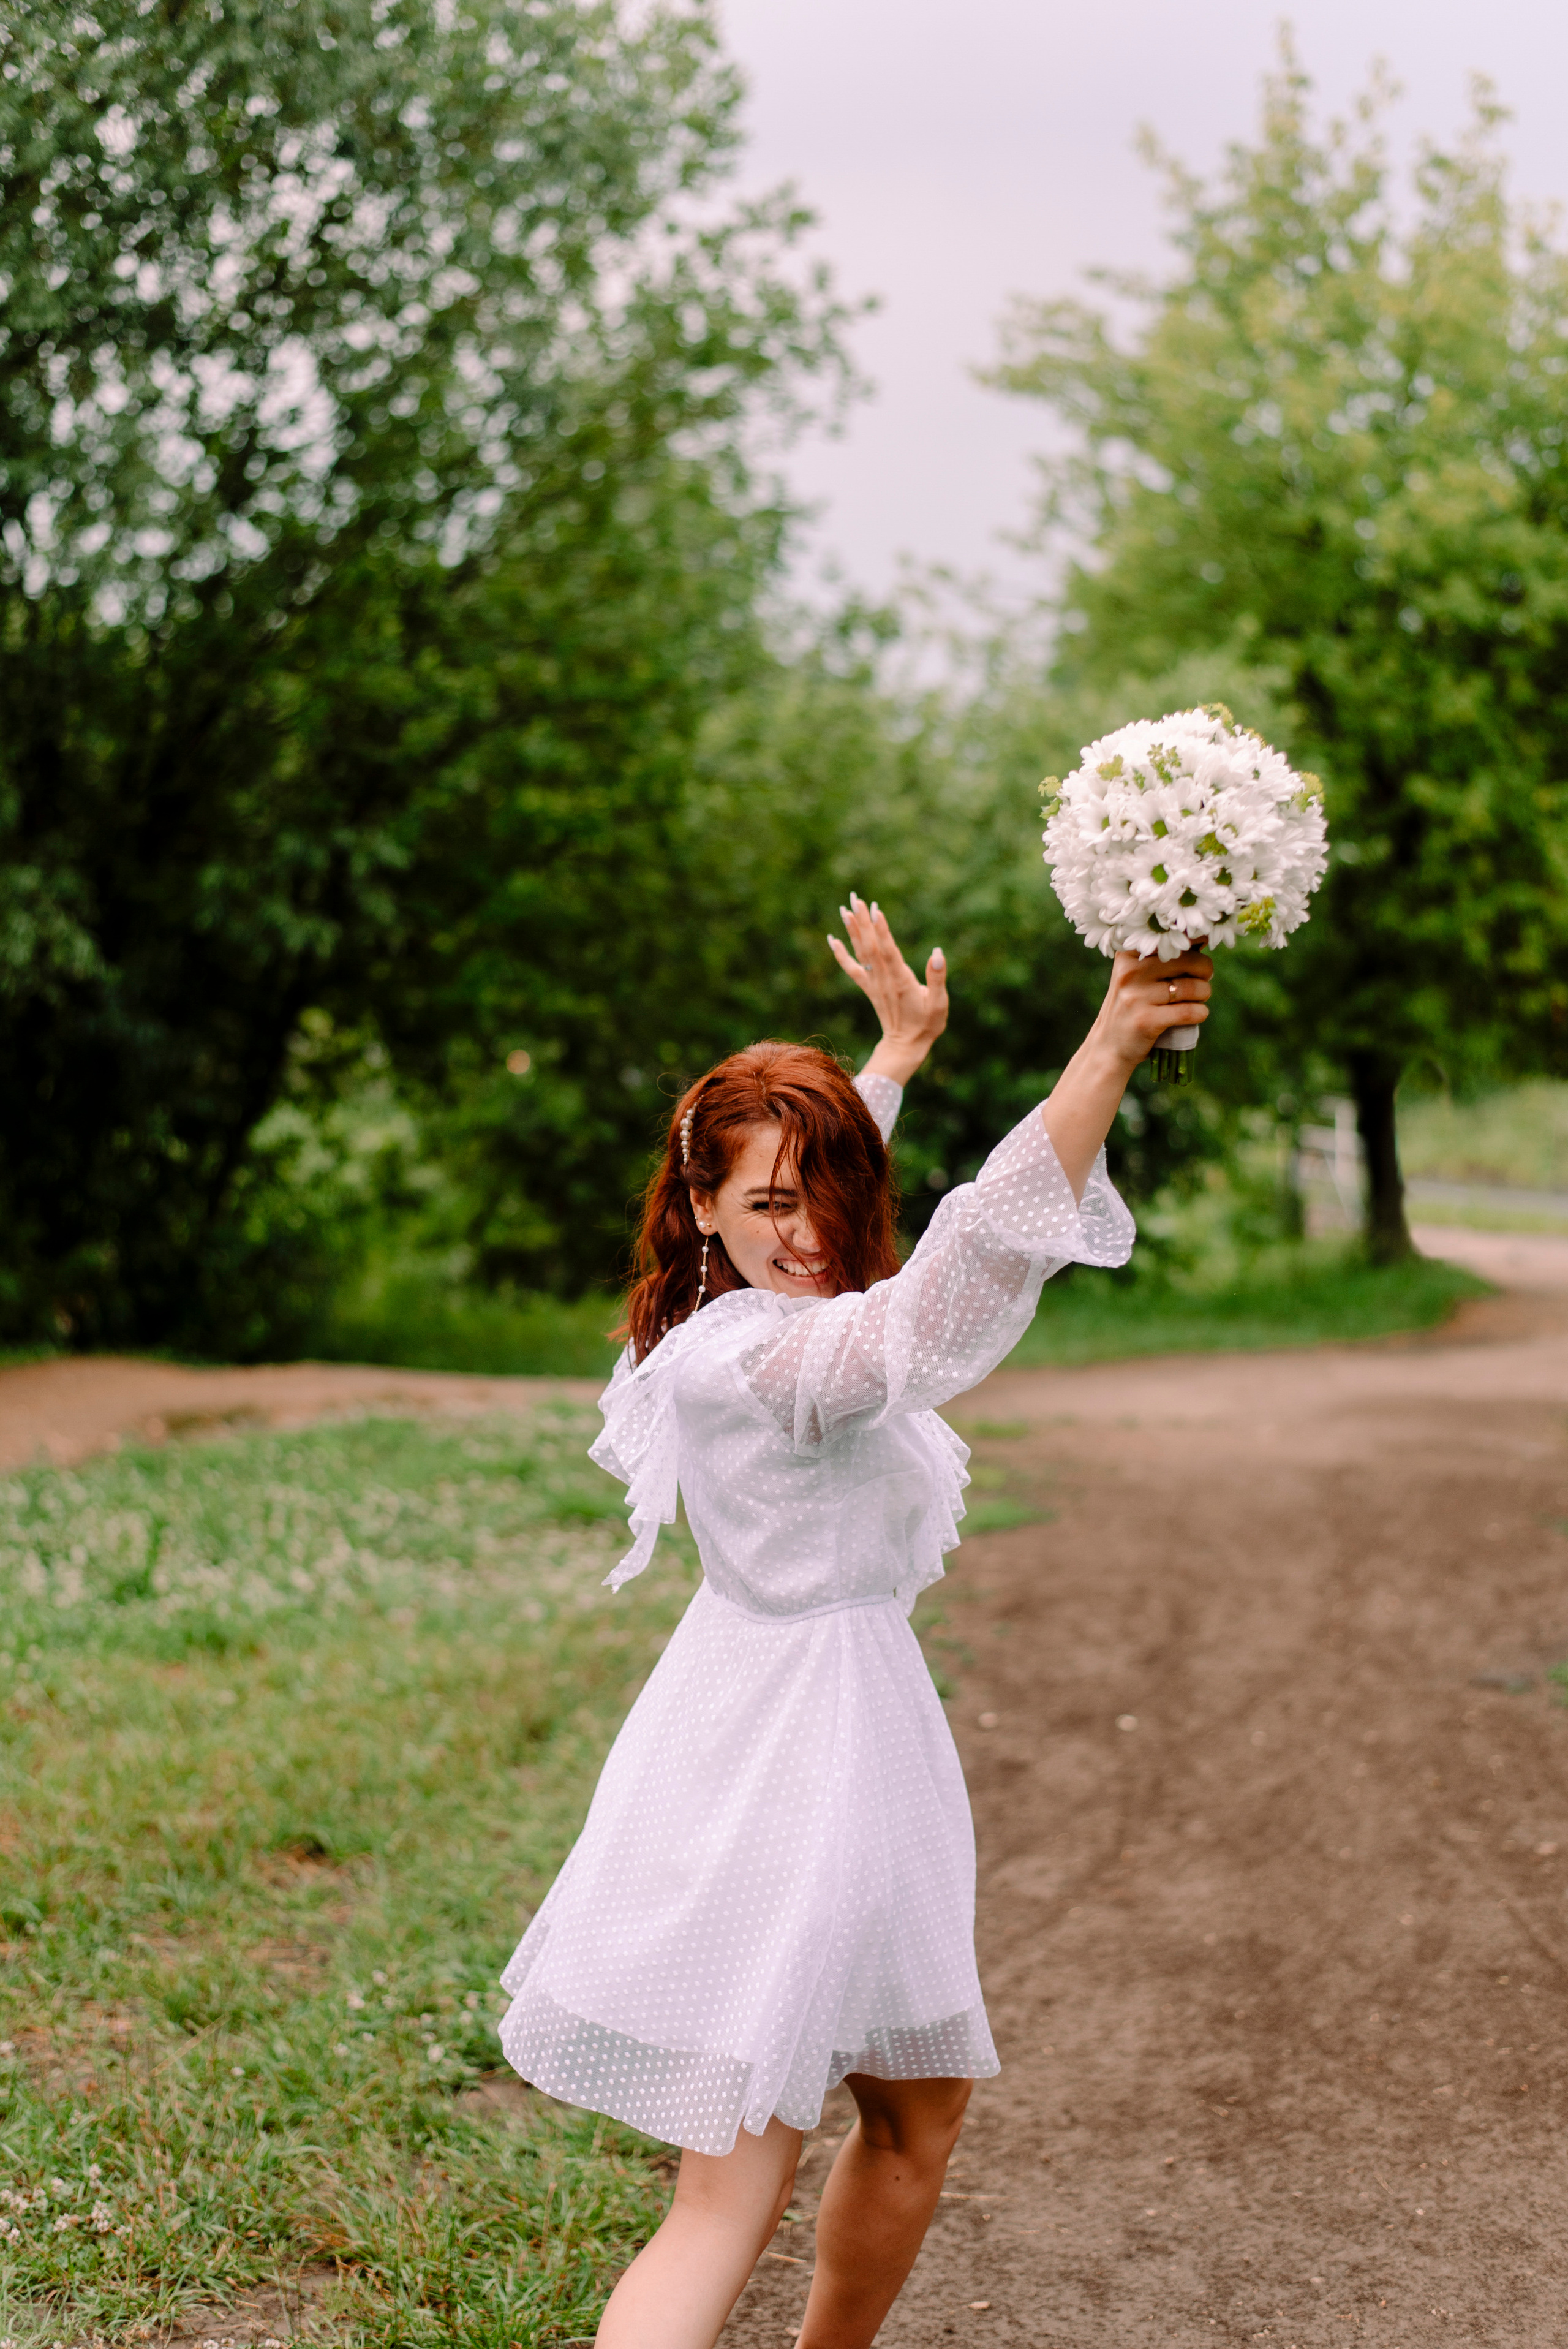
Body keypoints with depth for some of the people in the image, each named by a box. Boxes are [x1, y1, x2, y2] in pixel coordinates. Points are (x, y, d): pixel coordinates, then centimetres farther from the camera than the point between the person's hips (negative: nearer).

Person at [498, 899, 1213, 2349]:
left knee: (920, 2113, 23)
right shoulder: (756, 1361, -25)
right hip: (788, 1752, -10)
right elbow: (972, 1264, -37)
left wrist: (902, 1045, 37)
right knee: (733, 2197, -7)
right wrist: (1110, 1048, -41)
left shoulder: (743, 1322, 4)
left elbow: (825, 1175, 27)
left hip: (850, 1735, 10)